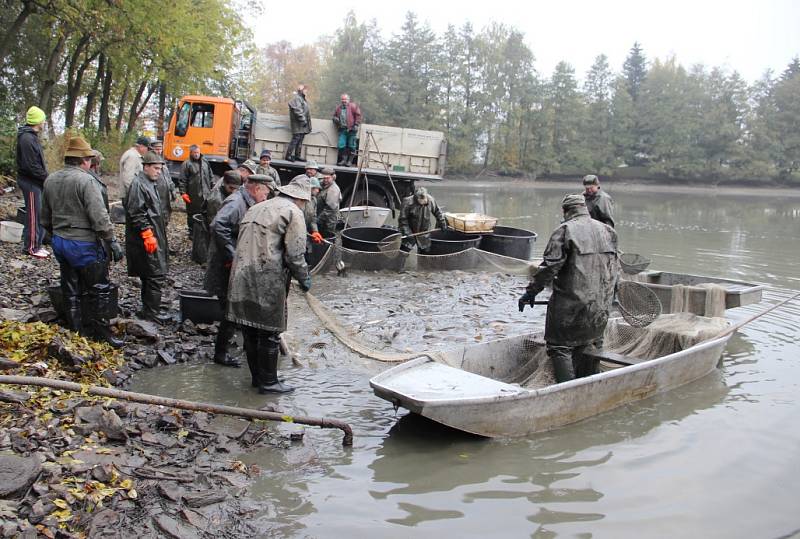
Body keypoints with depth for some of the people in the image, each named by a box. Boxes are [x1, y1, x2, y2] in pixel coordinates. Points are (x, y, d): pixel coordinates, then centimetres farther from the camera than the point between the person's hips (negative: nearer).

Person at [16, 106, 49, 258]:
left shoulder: (32, 136, 14)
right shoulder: (27, 139, -18)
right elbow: (31, 166, -23)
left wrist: (45, 176, 6)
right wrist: (46, 177, -15)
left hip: (37, 182, 10)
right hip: (30, 182, -10)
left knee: (39, 213, 14)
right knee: (33, 214, -4)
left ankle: (36, 244, 22)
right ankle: (31, 247, 3)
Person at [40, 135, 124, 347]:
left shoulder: (50, 180, 8)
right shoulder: (86, 181, -17)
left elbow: (45, 217, 17)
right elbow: (99, 217, -21)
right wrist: (112, 242, -16)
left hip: (59, 242, 8)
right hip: (84, 244, -8)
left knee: (71, 289, 16)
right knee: (99, 289, 3)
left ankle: (76, 331, 25)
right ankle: (102, 332, 10)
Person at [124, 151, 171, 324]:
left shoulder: (150, 184, 19)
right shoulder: (138, 184, -14)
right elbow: (136, 213, -20)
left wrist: (159, 235, 25)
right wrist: (147, 234, -22)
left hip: (154, 238, 10)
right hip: (147, 240, -10)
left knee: (149, 276, 14)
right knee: (156, 275, -8)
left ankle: (148, 309, 22)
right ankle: (151, 311, -2)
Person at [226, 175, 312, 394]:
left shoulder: (257, 208, 20)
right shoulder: (293, 213, -5)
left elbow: (244, 242, 18)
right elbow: (294, 254, -11)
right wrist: (304, 278, 1)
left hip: (242, 275, 8)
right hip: (268, 280, -8)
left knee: (251, 330, 15)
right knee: (269, 332, 3)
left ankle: (258, 376, 28)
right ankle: (268, 382, 11)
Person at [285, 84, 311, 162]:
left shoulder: (302, 99, 23)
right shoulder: (296, 98, -9)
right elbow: (297, 111, -19)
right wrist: (303, 120, -21)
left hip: (303, 125, 10)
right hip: (298, 124, -10)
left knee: (300, 140, 9)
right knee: (296, 139, -12)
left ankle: (297, 155, 12)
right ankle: (288, 155, -10)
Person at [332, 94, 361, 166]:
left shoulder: (353, 106, -1)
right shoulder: (339, 108, 14)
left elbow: (358, 115, -4)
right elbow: (335, 115, 26)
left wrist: (356, 125, -11)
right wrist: (335, 119, 3)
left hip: (351, 129, -4)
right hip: (342, 129, 4)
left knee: (351, 146, 0)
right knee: (341, 145, -2)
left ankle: (350, 161, 7)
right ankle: (343, 160, 9)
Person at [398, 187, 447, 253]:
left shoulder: (430, 200, -12)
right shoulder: (408, 203, -23)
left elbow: (437, 212, 6)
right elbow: (403, 219, -17)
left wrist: (442, 224, 10)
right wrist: (406, 232, -22)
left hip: (424, 233, 4)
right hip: (410, 232, -3)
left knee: (425, 251, 11)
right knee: (405, 250, -7)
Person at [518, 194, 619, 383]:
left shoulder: (565, 230, -9)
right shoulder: (608, 231, 11)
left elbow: (549, 266, -14)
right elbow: (615, 267, 17)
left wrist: (531, 291, -6)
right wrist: (608, 295, 28)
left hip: (571, 302, -6)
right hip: (600, 304, 6)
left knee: (560, 346, 2)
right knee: (590, 345, 17)